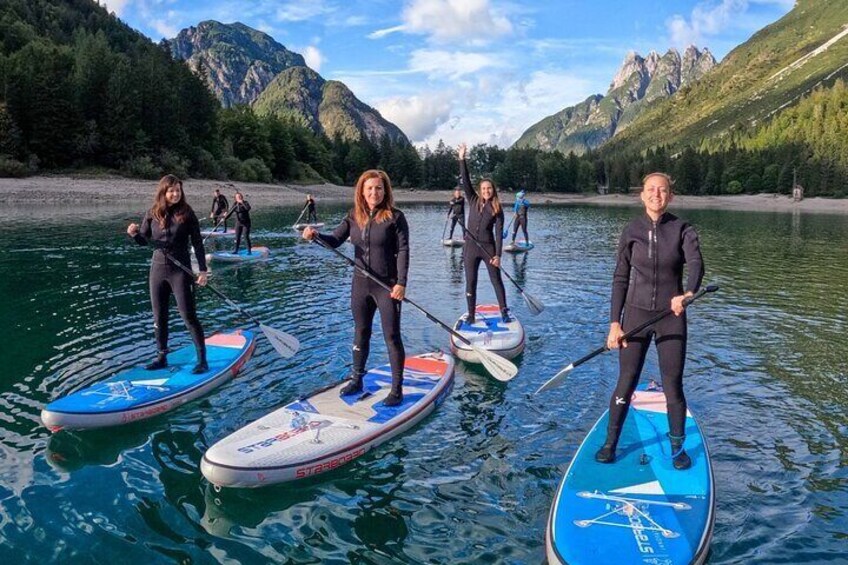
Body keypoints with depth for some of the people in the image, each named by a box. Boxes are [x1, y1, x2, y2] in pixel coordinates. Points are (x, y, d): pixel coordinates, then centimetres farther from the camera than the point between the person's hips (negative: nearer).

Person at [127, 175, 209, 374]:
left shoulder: (187, 214, -7)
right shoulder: (152, 214, 2)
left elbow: (197, 244, -5)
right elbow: (144, 240, 10)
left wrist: (202, 270, -9)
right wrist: (134, 234, -13)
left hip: (180, 271, -4)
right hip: (158, 270, 4)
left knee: (189, 316, -5)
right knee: (159, 317, 12)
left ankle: (202, 360, 2)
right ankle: (162, 357, 25)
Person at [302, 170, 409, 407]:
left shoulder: (395, 217, -10)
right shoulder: (353, 217, 4)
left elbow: (403, 250, -13)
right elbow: (335, 240, 0)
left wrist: (401, 283, -19)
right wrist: (316, 235, -20)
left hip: (387, 285, -5)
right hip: (361, 283, 5)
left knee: (392, 336, 0)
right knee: (361, 333, 17)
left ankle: (397, 389, 9)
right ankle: (356, 380, 32)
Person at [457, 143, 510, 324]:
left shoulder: (497, 209, -1)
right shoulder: (473, 201, 4)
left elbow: (499, 233, -5)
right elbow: (465, 181, -4)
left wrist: (498, 255, -13)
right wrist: (462, 159, -12)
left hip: (488, 247, -2)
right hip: (471, 247, 2)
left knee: (496, 280, 5)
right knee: (470, 282, 5)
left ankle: (504, 312, 16)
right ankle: (471, 315, 13)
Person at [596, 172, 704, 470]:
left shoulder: (682, 229, -3)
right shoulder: (632, 230, 1)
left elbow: (696, 263, -21)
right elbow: (620, 278, 2)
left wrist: (688, 292, -43)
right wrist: (614, 322, -3)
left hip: (671, 317, 0)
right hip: (636, 314, 1)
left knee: (673, 387, 5)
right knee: (625, 384, 3)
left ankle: (677, 447, 25)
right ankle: (610, 443, 19)